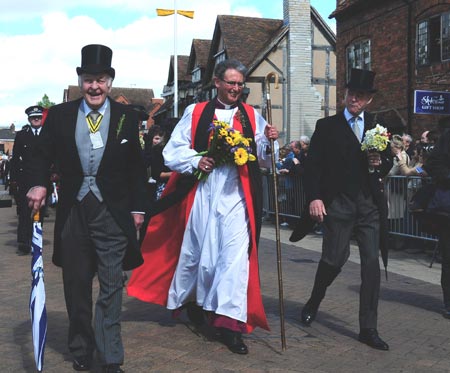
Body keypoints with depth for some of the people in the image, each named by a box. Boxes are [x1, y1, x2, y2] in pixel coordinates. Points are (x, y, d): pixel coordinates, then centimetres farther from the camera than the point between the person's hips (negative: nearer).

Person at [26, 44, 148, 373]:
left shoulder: (127, 117, 2)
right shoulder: (60, 115, 5)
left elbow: (136, 167, 5)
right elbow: (43, 155, 7)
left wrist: (138, 207, 3)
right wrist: (38, 183, -13)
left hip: (113, 213, -2)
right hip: (73, 212, 2)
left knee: (111, 286, -1)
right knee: (76, 286, 12)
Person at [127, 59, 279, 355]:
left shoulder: (251, 116, 10)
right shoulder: (196, 113, 5)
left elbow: (260, 154, 6)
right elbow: (172, 152, 3)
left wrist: (268, 140, -13)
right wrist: (196, 161, -13)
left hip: (236, 196, 1)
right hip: (202, 194, 0)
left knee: (236, 253, -9)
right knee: (195, 250, 11)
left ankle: (230, 323, -5)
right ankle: (191, 299, 39)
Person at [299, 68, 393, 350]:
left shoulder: (377, 127, 13)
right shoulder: (327, 126, 4)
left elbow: (388, 160, 20)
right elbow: (313, 165, -2)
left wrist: (380, 164, -4)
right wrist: (314, 197, -12)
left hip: (370, 205, 3)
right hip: (338, 204, -3)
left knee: (372, 263, 1)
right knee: (334, 259, -3)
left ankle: (368, 329, 10)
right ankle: (314, 303, 28)